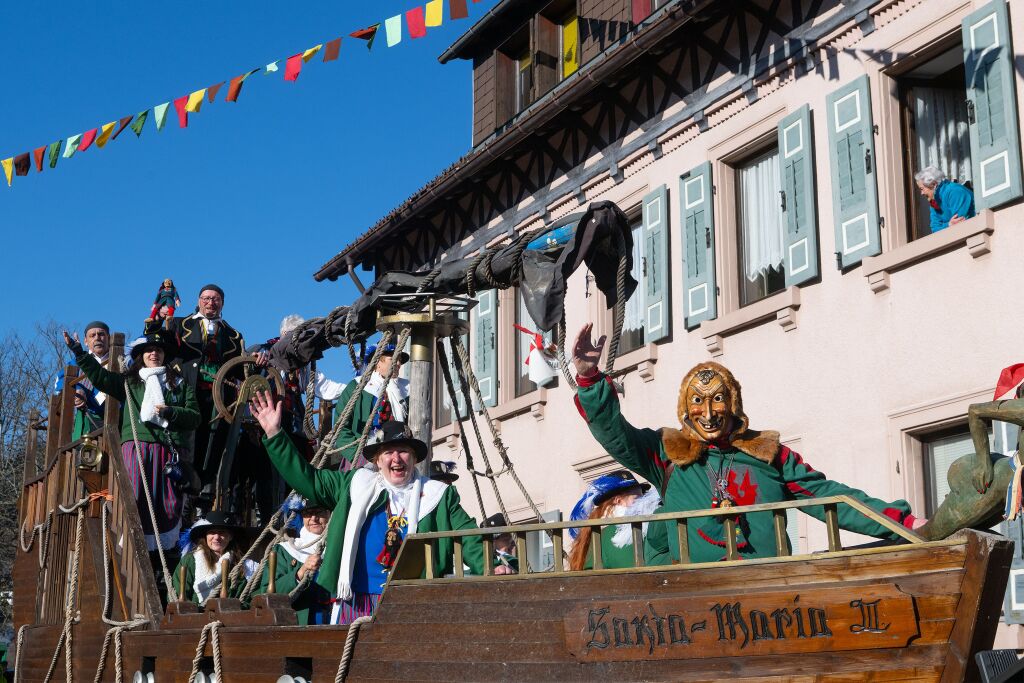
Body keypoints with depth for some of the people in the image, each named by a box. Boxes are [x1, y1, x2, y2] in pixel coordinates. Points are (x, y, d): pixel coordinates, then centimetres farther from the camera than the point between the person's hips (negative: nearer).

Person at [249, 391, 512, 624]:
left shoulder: (438, 495, 12)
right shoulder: (356, 485, 14)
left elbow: (468, 538, 6)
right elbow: (306, 478, 14)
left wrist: (489, 569, -11)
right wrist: (274, 434, 8)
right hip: (357, 605, 1)